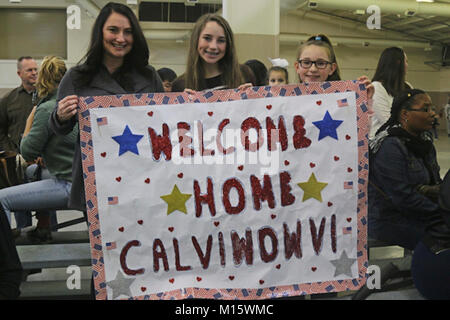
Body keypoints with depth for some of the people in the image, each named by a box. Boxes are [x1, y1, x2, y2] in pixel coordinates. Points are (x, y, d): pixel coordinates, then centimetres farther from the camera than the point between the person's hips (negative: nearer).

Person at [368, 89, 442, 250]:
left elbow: (436, 182, 17)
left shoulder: (424, 140, 11)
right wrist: (442, 211, -16)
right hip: (391, 223, -8)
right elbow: (403, 197, -22)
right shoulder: (390, 147, -18)